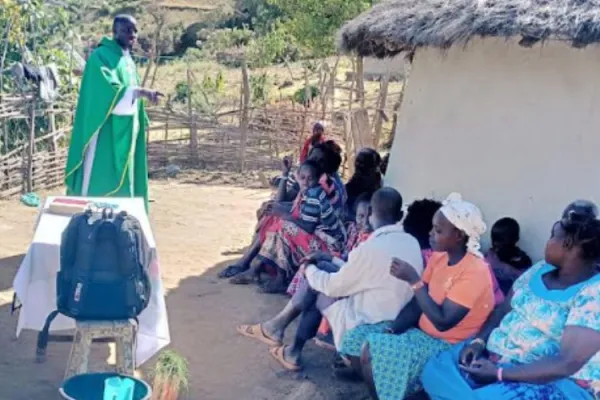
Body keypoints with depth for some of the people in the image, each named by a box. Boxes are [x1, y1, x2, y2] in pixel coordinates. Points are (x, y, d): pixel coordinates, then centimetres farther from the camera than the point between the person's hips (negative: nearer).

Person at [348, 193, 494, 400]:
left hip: (447, 345, -8)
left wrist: (413, 280, -27)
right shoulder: (439, 257, 2)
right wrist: (391, 330, -8)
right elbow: (417, 303, 6)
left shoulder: (474, 272, -23)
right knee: (360, 338, -2)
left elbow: (442, 322, -27)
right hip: (422, 331, 8)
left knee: (372, 354, -24)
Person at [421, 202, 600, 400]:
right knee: (435, 371, -11)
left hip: (556, 384, -7)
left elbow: (567, 364, -24)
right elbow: (502, 310, 14)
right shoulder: (540, 270, 7)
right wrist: (479, 341, -6)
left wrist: (499, 373, -23)